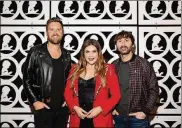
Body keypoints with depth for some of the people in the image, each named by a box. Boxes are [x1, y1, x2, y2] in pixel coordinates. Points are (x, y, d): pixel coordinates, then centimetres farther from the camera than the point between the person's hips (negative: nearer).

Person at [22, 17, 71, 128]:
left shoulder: (66, 55, 8)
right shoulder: (36, 52, -5)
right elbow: (26, 79, -4)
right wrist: (35, 101, -10)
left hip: (62, 108, 4)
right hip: (43, 108, -4)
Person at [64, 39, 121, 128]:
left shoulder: (107, 69, 0)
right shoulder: (75, 69, 8)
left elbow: (115, 95, -4)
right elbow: (68, 93, 7)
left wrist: (100, 109, -14)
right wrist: (75, 107, -8)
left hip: (100, 119, -2)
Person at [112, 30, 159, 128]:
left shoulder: (144, 64, -5)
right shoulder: (113, 66, 4)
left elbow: (154, 90, -4)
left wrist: (145, 111, -10)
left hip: (138, 117, -3)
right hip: (118, 117, 3)